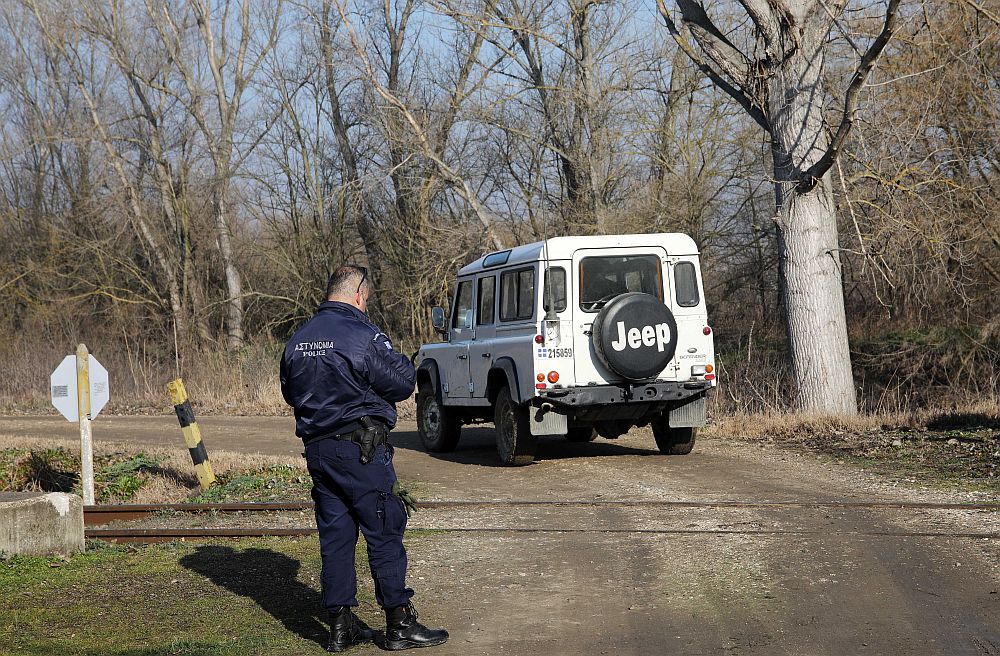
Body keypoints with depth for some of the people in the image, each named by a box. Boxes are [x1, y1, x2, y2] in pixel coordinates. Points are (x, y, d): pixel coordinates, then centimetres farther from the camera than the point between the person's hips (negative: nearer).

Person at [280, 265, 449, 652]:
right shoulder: (362, 335, -13)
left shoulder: (298, 340, 10)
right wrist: (401, 364, 9)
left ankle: (341, 625, 11)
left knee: (335, 534, 10)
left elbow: (289, 392, 20)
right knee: (384, 533, -1)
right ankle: (399, 623, 1)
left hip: (316, 450, 7)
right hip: (360, 449, -7)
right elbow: (403, 384, -11)